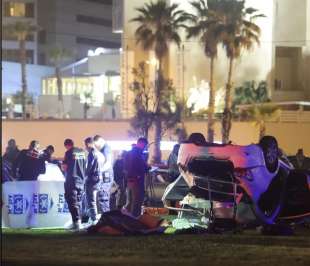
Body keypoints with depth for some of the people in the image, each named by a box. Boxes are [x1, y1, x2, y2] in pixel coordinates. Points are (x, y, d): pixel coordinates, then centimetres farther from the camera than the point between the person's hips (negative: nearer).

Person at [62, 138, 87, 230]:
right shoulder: (82, 152, 9)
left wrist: (63, 165, 12)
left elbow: (65, 167, -8)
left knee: (72, 201, -4)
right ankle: (78, 222, 14)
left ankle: (76, 222, -13)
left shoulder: (69, 152, -8)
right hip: (81, 179, 6)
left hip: (72, 179, -6)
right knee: (78, 201, 12)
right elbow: (85, 166, 15)